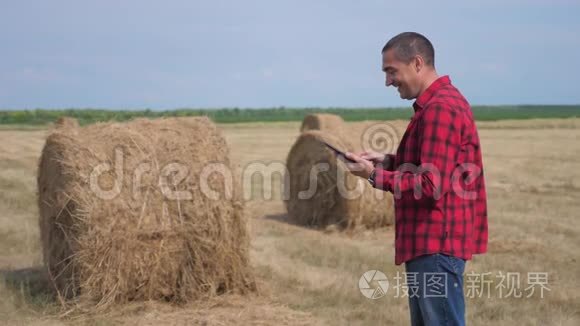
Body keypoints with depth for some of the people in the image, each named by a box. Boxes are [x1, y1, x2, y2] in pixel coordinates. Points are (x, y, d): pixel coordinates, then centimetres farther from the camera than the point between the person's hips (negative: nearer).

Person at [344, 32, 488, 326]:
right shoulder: (439, 102, 15)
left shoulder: (440, 108, -18)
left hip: (436, 245, -11)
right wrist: (389, 161, 9)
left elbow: (431, 185, -23)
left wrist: (375, 175, -14)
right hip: (430, 242, 11)